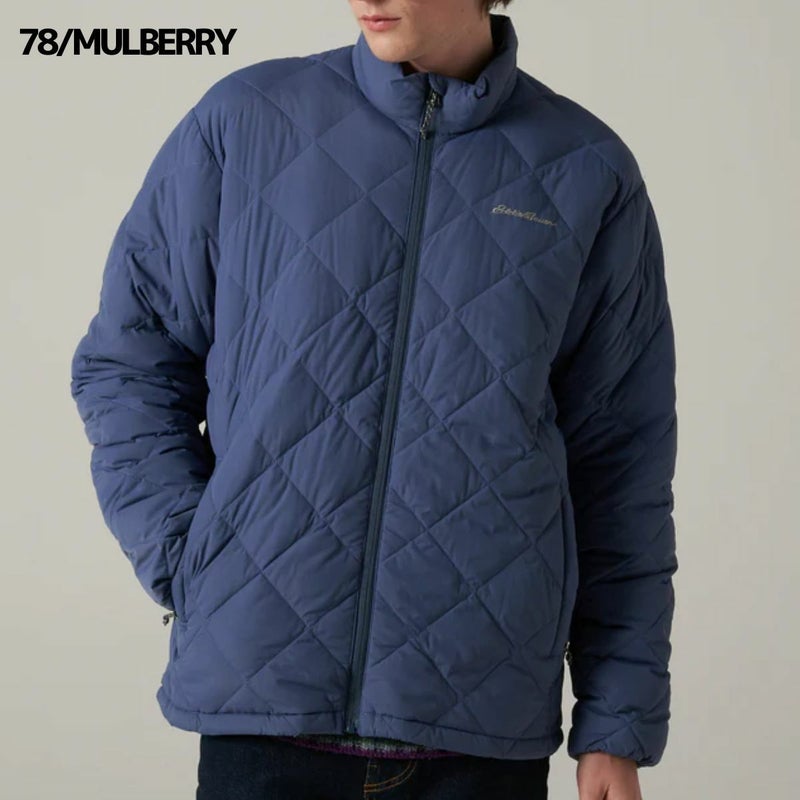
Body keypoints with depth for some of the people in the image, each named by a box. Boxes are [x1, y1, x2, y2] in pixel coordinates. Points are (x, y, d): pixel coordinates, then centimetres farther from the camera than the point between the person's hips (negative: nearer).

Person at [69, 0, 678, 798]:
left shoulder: (590, 174, 3)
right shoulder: (243, 121, 2)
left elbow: (621, 463, 5)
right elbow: (125, 364, 9)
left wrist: (620, 726, 3)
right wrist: (188, 567, -3)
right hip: (264, 702, 0)